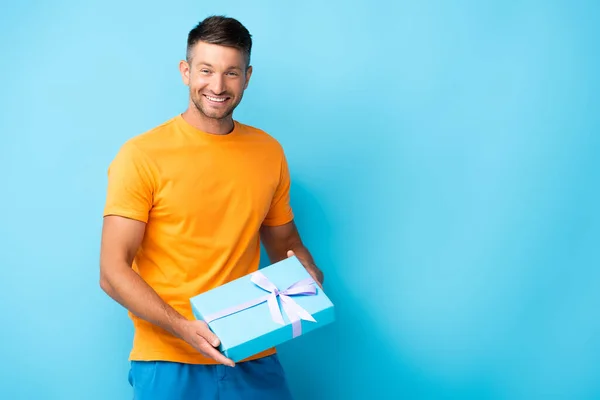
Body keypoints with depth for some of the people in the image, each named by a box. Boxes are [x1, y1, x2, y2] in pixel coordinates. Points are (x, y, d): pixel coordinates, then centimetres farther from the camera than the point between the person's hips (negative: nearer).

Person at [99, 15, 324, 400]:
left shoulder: (269, 152, 5)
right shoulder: (142, 155, -8)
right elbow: (113, 272, -10)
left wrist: (308, 272, -5)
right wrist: (184, 328, -22)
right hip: (169, 362, -4)